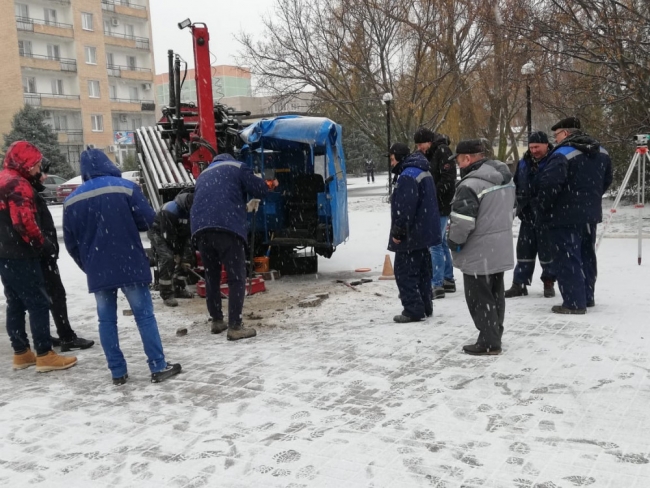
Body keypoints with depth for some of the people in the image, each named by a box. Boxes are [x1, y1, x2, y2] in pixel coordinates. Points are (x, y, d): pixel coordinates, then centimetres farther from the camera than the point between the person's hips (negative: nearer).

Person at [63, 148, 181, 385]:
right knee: (144, 315, 3)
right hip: (130, 265, -3)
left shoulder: (71, 200, 5)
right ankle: (159, 367, 5)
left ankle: (118, 372, 13)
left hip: (97, 270, 3)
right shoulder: (126, 187, -6)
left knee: (107, 320, 10)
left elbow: (71, 243, 9)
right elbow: (148, 220, -8)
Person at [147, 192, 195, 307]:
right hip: (158, 232, -8)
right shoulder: (170, 210, -36)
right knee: (167, 258, -24)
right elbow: (168, 234, -29)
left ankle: (178, 289, 18)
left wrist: (186, 256, -17)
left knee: (186, 257, 5)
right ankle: (167, 295, -19)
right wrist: (176, 254, -20)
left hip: (175, 233, 8)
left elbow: (190, 234, -13)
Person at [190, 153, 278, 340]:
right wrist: (269, 184, 32)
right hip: (227, 227, -5)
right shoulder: (237, 167, 18)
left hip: (200, 228, 6)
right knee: (236, 277, -1)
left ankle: (216, 321, 25)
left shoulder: (203, 175, 36)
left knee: (212, 276, 18)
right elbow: (261, 190, 7)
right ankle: (235, 327, -6)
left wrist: (244, 207, 44)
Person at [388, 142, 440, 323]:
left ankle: (413, 310, -2)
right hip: (424, 232, 10)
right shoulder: (423, 172, 14)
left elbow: (405, 208, -26)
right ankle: (425, 307, 23)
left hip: (411, 235, -10)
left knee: (404, 273, -4)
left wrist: (397, 232, -19)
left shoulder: (408, 176, -20)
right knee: (421, 272, 16)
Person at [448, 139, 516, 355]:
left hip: (478, 253, -9)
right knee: (495, 295, 18)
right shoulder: (506, 178, 7)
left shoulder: (471, 184, -23)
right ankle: (494, 337, 28)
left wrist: (454, 242, -10)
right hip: (500, 249, 9)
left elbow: (462, 221, -27)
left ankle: (489, 342, 7)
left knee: (480, 298, 2)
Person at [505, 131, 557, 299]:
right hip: (527, 215, 5)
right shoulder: (523, 163, 9)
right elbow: (516, 186, 19)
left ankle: (549, 283, 20)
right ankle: (519, 284, 16)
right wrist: (520, 206, 14)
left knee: (547, 250, 4)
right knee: (524, 250, 9)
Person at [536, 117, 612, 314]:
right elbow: (606, 180, 20)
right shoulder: (601, 152, 10)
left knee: (567, 259, -3)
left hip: (565, 216, -9)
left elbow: (548, 184, -27)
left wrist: (543, 211, -13)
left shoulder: (563, 154, -19)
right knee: (587, 256, 18)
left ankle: (574, 302, -3)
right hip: (591, 214, 9)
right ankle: (587, 297, 27)